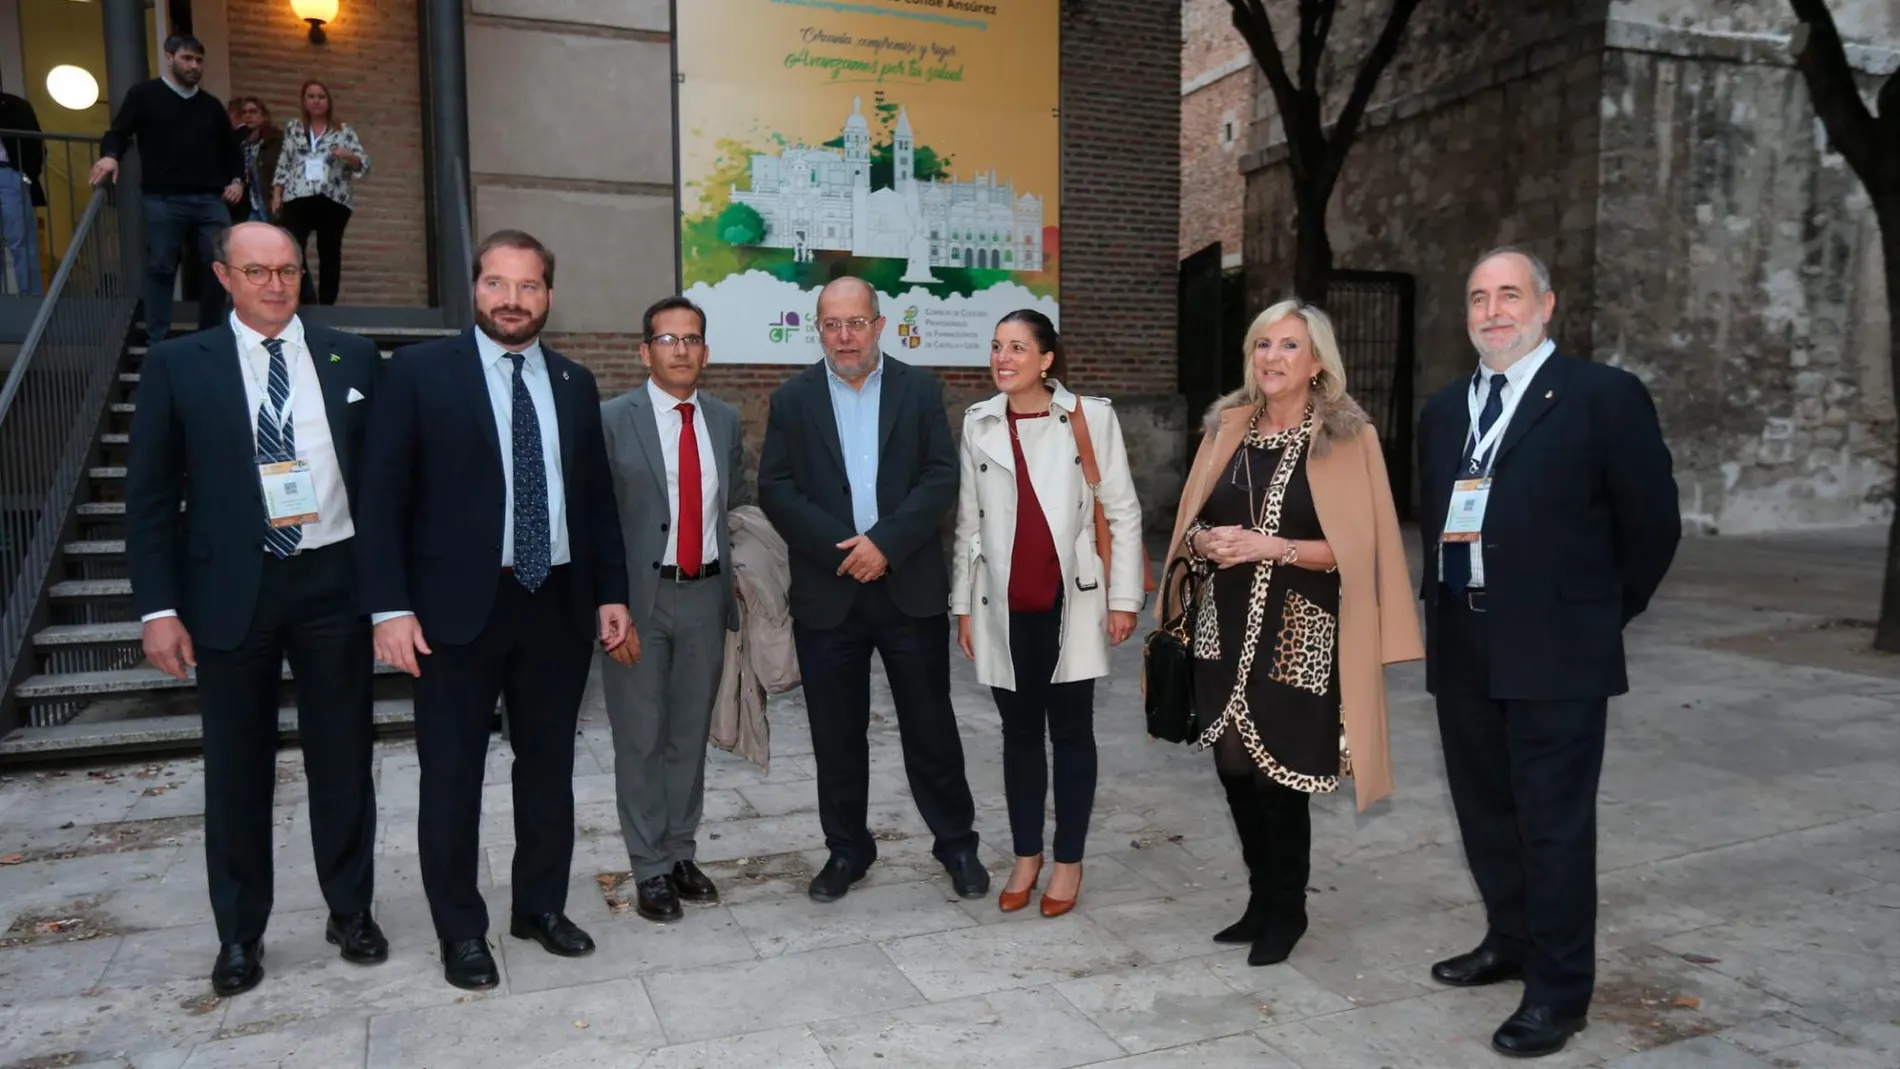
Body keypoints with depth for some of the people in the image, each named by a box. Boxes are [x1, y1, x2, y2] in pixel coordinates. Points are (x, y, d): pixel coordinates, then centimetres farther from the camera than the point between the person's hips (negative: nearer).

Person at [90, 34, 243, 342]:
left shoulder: (211, 105, 20)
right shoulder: (144, 95, 7)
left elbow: (231, 148, 29)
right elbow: (119, 133, 4)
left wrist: (236, 179, 13)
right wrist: (110, 155, -16)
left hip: (211, 200, 4)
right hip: (163, 200, -4)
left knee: (219, 266, 0)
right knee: (161, 269, -1)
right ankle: (158, 343, 3)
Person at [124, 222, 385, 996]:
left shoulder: (353, 358, 4)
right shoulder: (177, 366, 1)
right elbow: (149, 496, 1)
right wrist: (158, 607, -6)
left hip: (334, 581, 1)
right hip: (232, 589, 0)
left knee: (343, 758, 10)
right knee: (237, 768, 10)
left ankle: (351, 911, 27)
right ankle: (239, 934, 26)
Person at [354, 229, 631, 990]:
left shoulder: (574, 383, 10)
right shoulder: (420, 372, -2)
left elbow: (597, 497, 12)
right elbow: (382, 496, -6)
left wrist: (611, 592, 6)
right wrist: (390, 606, -13)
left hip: (559, 603, 4)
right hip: (458, 606, -3)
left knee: (549, 767, 13)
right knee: (453, 776, 6)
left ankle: (541, 906, 30)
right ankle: (461, 930, 22)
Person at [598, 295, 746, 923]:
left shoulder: (725, 421, 8)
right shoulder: (612, 420, -6)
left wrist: (736, 591, 7)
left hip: (705, 595, 4)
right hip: (638, 597, -4)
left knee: (691, 734, 13)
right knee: (641, 739, 5)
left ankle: (681, 853, 28)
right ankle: (651, 868, 18)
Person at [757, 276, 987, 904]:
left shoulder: (921, 391, 5)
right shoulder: (793, 399, 6)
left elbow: (942, 479, -4)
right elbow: (775, 488, -2)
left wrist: (885, 542, -16)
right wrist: (843, 548, -14)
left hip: (912, 587, -1)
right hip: (827, 591, 1)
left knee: (931, 725, 7)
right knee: (836, 733, 9)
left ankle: (956, 843, 22)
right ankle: (846, 849, 25)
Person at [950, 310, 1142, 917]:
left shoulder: (1091, 417, -4)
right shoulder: (978, 423, 5)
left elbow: (1122, 512, -2)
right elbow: (969, 522, 8)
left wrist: (1124, 598, -4)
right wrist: (963, 604, 7)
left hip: (1072, 601, -3)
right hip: (1005, 605, 3)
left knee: (1071, 732, 8)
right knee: (1019, 732, 12)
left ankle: (1069, 861, 22)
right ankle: (1025, 856, 26)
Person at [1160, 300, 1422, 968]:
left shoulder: (1349, 438, -4)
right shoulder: (1226, 428, 8)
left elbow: (1357, 548, -8)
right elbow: (1191, 523, 13)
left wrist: (1277, 547, -19)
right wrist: (1204, 541, -8)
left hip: (1298, 637, -4)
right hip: (1226, 630, 4)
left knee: (1279, 773, 0)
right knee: (1233, 768, 9)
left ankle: (1286, 910, 22)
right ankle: (1261, 900, 29)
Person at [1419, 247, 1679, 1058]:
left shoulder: (1604, 396, -5)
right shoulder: (1444, 409, 13)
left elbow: (1652, 523, -1)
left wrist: (1604, 613, 6)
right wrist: (1445, 603, 14)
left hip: (1554, 650, -6)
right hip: (1462, 648, 6)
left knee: (1554, 824, 1)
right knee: (1484, 811, 17)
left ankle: (1559, 990, 15)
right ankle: (1511, 943, 36)